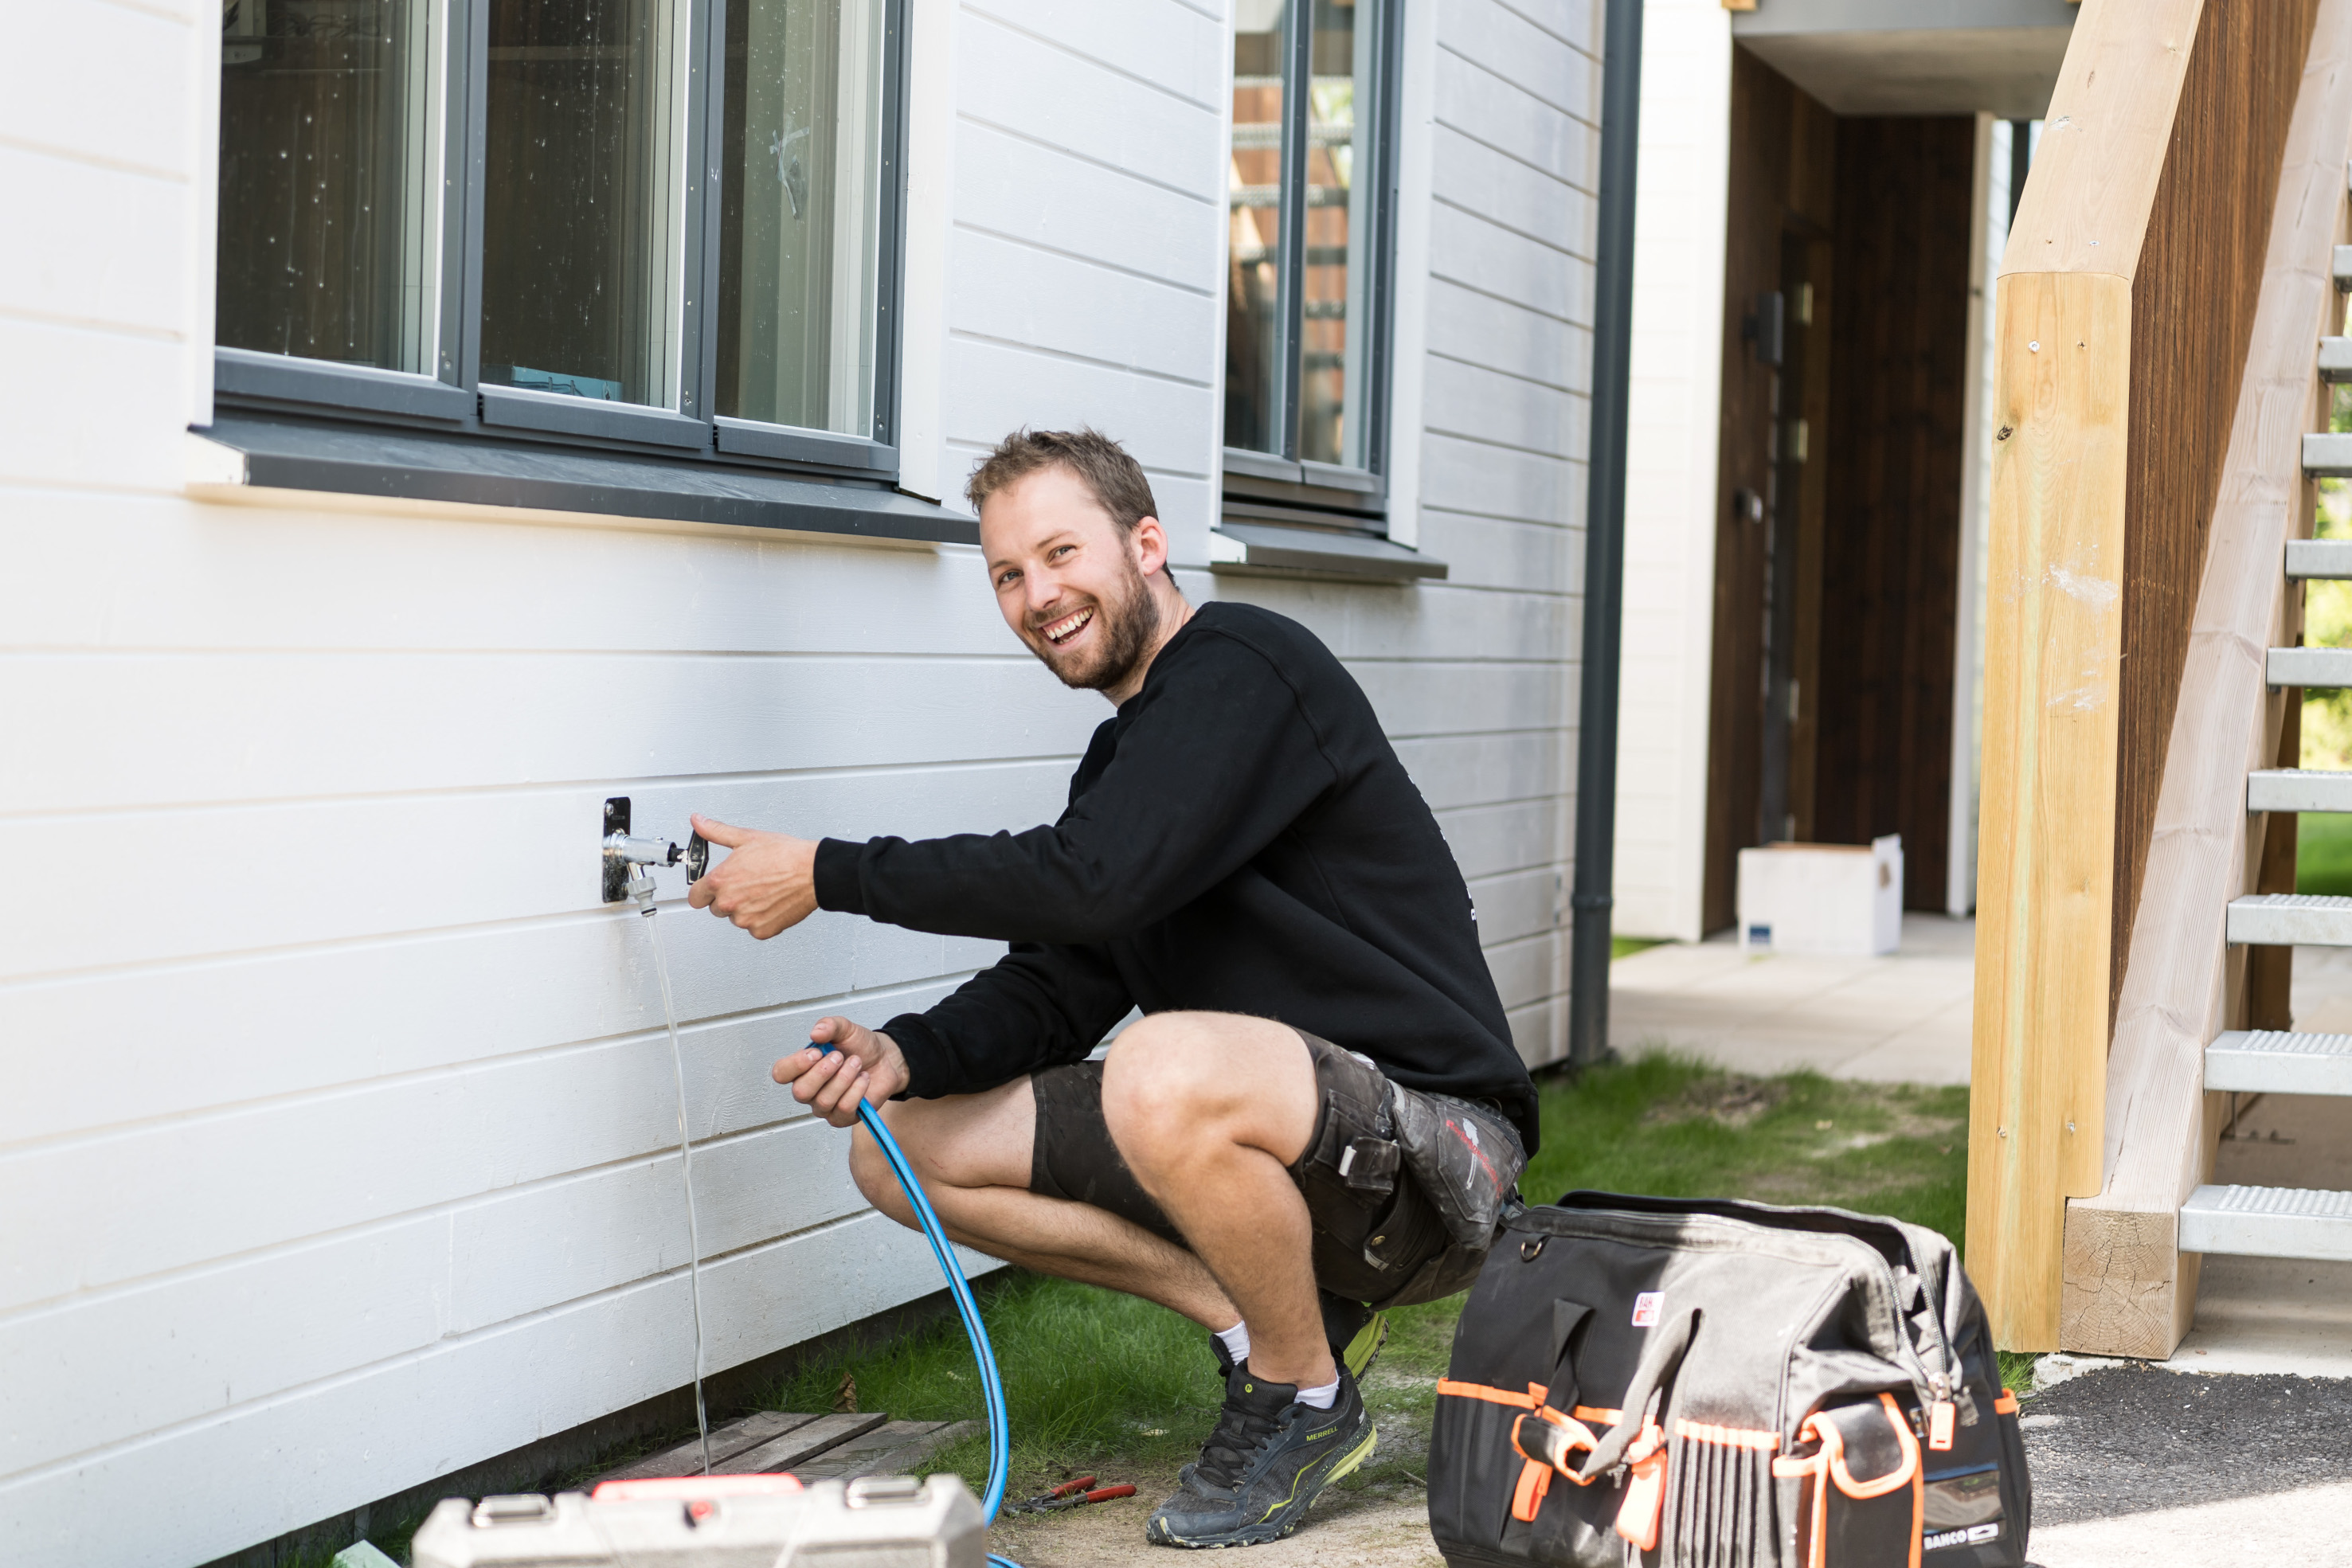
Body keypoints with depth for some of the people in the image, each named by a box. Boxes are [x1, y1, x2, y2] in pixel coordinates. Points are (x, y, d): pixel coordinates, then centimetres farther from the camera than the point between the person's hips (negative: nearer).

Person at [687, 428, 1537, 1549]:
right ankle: (1258, 1319, 4)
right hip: (1289, 1147, 9)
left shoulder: (1245, 666, -14)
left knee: (1165, 1069, -40)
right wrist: (906, 1055, -10)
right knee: (902, 1146, 2)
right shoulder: (1129, 747, 15)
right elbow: (1056, 985, 11)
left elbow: (1090, 882, -26)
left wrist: (826, 876, -19)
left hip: (1431, 1143, -9)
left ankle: (1305, 1395, -12)